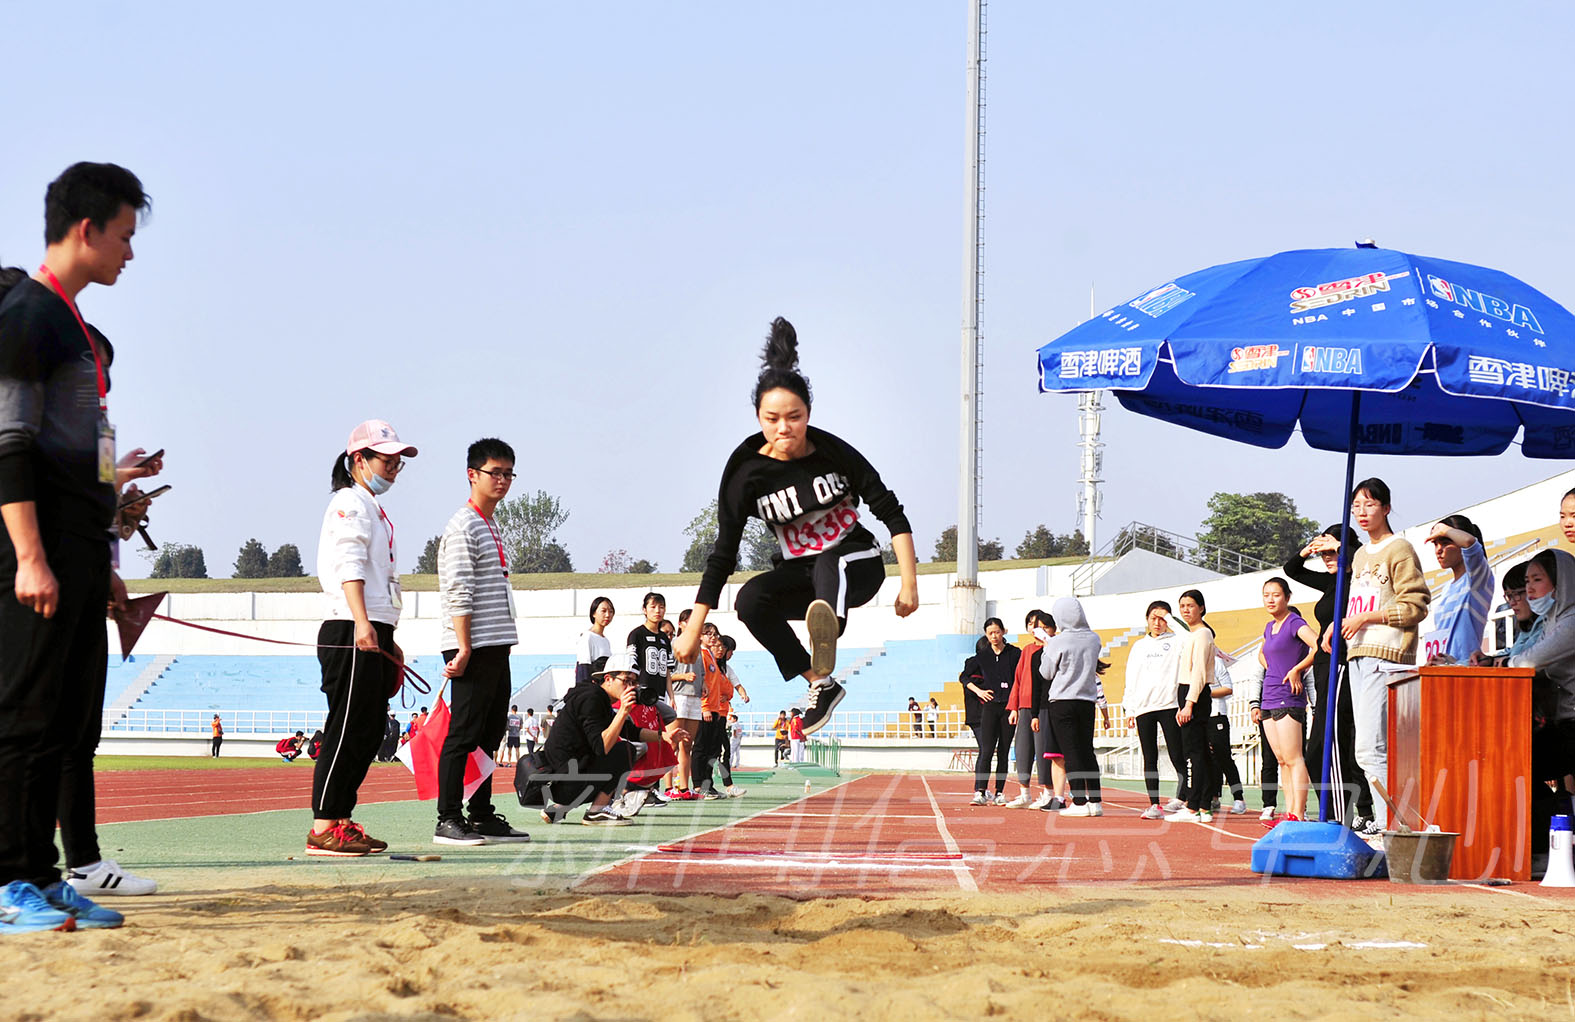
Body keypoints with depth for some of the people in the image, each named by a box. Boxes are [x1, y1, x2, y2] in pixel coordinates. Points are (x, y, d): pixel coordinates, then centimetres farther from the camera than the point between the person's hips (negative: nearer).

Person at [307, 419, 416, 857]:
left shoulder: (374, 509, 26)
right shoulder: (349, 503, -5)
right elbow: (349, 565, -18)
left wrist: (389, 641, 27)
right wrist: (362, 623, -30)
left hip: (374, 634, 10)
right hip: (351, 635, -10)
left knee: (369, 733, 10)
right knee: (347, 730, -13)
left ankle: (340, 821, 13)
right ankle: (323, 828, -14)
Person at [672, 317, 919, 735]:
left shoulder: (832, 451, -13)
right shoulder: (747, 473, -11)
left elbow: (891, 512, -8)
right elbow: (723, 555, -4)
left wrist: (909, 582, -16)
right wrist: (693, 631, -4)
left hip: (856, 562, -2)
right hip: (798, 572, 2)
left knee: (829, 565, -38)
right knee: (750, 600, -29)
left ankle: (826, 634, -71)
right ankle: (821, 683, -27)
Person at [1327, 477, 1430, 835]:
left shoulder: (1400, 550, -3)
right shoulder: (1361, 555, 22)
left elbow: (1415, 607, -10)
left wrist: (1366, 618, -14)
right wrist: (1339, 625, 11)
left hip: (1386, 655, -9)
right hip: (1357, 655, 9)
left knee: (1370, 750, -17)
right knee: (1368, 749, 6)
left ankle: (1389, 830, -18)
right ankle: (1381, 825, 8)